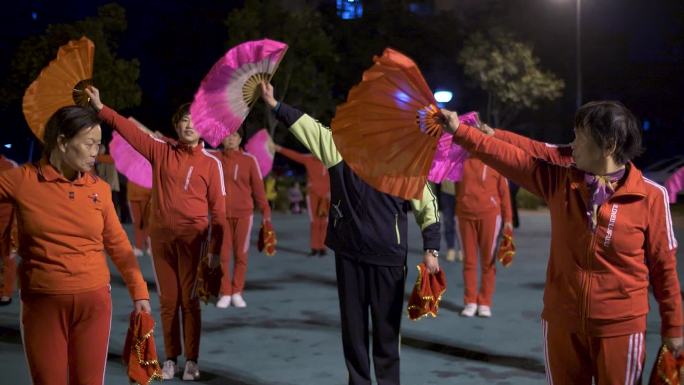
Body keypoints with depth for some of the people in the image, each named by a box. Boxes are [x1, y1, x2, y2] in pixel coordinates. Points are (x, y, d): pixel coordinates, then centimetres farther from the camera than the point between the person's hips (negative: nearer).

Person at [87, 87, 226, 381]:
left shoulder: (211, 163, 0)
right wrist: (100, 107, -7)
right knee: (167, 300, 8)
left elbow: (218, 209, -1)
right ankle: (171, 358, 17)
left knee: (189, 300, 0)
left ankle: (191, 360, 9)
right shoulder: (160, 152, 5)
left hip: (193, 238, -2)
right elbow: (128, 129, 2)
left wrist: (215, 249, -4)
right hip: (161, 236, 2)